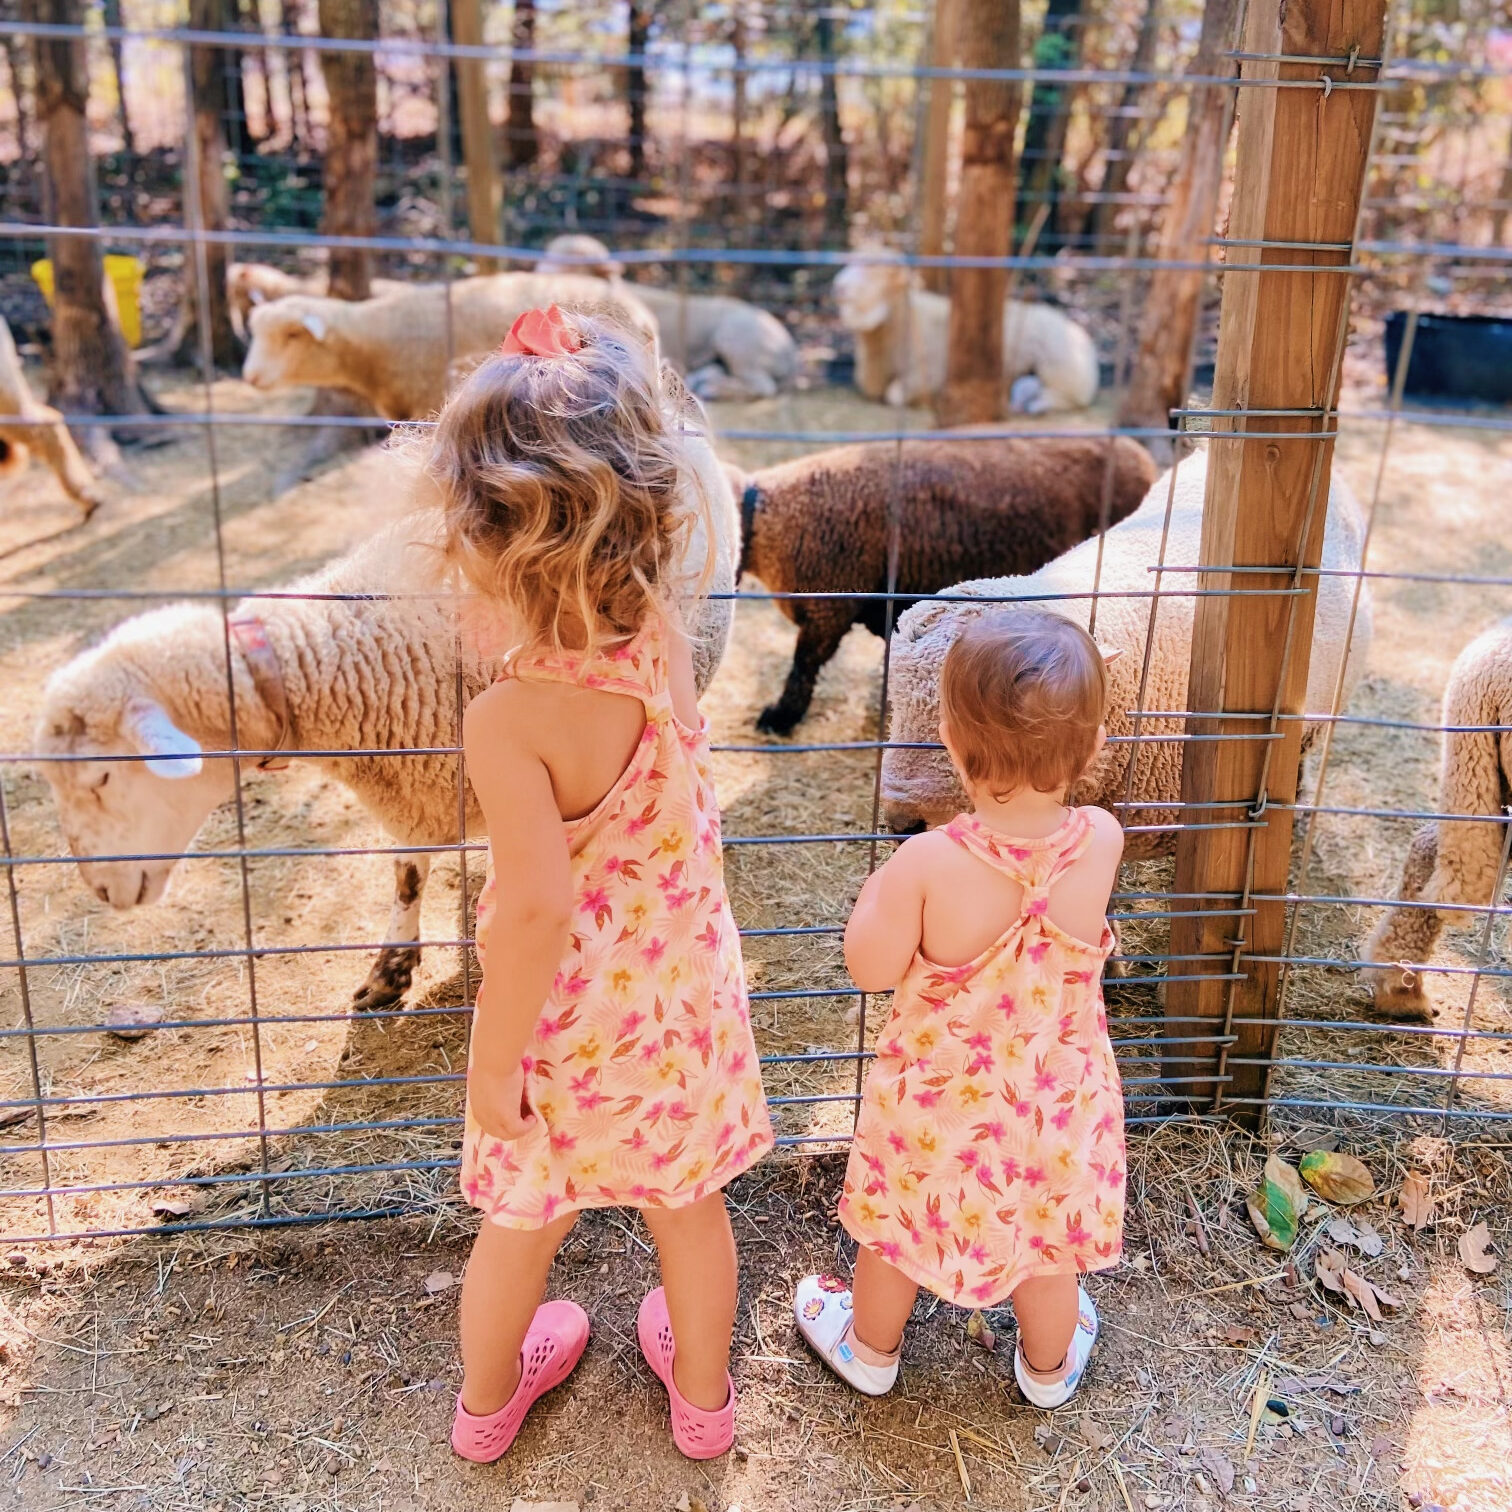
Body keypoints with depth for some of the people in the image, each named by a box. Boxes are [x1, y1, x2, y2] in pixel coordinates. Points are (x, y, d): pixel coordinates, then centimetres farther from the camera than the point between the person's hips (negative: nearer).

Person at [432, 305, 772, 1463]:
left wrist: (494, 1060, -18)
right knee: (688, 1205, 25)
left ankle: (487, 1401, 51)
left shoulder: (510, 722, -32)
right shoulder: (666, 642, -17)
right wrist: (590, 380, -3)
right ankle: (704, 1396, 50)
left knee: (523, 1224, 23)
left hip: (565, 1020, -3)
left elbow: (536, 907, -31)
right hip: (683, 993, 4)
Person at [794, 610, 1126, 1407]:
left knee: (900, 1224, 26)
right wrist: (1069, 726, -5)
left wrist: (878, 891, -4)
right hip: (1056, 1098, 2)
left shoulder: (928, 864, -34)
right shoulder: (1101, 842, -25)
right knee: (1048, 1238, 29)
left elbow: (872, 970, -18)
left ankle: (870, 1347, 54)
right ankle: (1049, 1365, 56)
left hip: (939, 1098, -2)